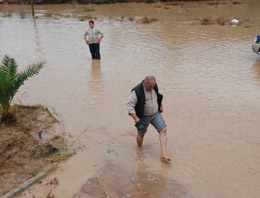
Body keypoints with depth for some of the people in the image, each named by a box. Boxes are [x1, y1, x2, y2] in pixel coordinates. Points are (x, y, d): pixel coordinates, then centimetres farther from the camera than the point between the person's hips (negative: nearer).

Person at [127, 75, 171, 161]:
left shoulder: (154, 87, -6)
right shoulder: (137, 91, -24)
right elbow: (130, 105, -24)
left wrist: (160, 105, 12)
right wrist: (135, 117, -31)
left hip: (155, 114, 4)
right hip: (143, 117, -4)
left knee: (163, 130, -11)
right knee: (141, 134, 13)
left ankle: (163, 154, -11)